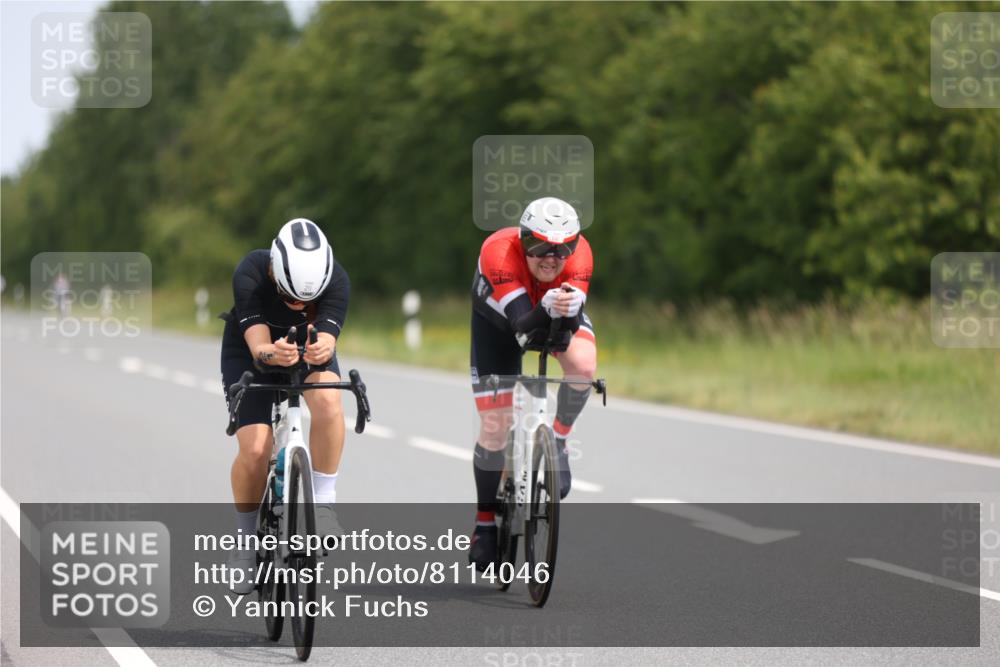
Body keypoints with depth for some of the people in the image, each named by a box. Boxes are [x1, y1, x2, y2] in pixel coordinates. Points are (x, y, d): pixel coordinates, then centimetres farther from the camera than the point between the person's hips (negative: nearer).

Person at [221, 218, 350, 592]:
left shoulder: (336, 281, -29)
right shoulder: (250, 275, -33)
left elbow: (327, 338, -40)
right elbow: (257, 344, -41)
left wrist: (320, 349, -64)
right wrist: (272, 353, -64)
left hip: (310, 354, 1)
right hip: (249, 353, -1)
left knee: (328, 400, -34)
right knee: (255, 450, -21)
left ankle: (323, 502, -20)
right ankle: (247, 543, 2)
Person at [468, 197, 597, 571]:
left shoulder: (579, 254, -34)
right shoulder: (499, 253, -40)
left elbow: (572, 327, -40)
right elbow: (522, 327, -45)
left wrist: (570, 310, -62)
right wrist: (546, 310, -66)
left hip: (561, 315, 1)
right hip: (499, 318, -1)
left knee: (583, 364, -32)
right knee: (495, 426, -6)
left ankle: (557, 443, -5)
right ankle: (486, 522, 13)